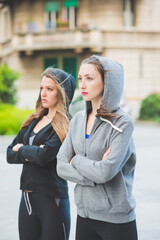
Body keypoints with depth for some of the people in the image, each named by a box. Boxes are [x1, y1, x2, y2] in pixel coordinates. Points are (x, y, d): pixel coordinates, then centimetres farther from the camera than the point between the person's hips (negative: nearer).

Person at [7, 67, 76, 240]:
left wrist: (22, 149, -3)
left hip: (52, 198, -6)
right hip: (27, 197, 7)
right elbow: (10, 154, 8)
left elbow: (45, 155, -22)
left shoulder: (65, 125, -9)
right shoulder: (34, 121, 11)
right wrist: (32, 155, -10)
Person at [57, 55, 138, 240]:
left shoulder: (122, 123, -12)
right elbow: (61, 167, 1)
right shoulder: (78, 120, 6)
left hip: (116, 219, -5)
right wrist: (94, 177, -13)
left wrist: (76, 159, -6)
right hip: (84, 214, 5)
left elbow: (106, 172, -21)